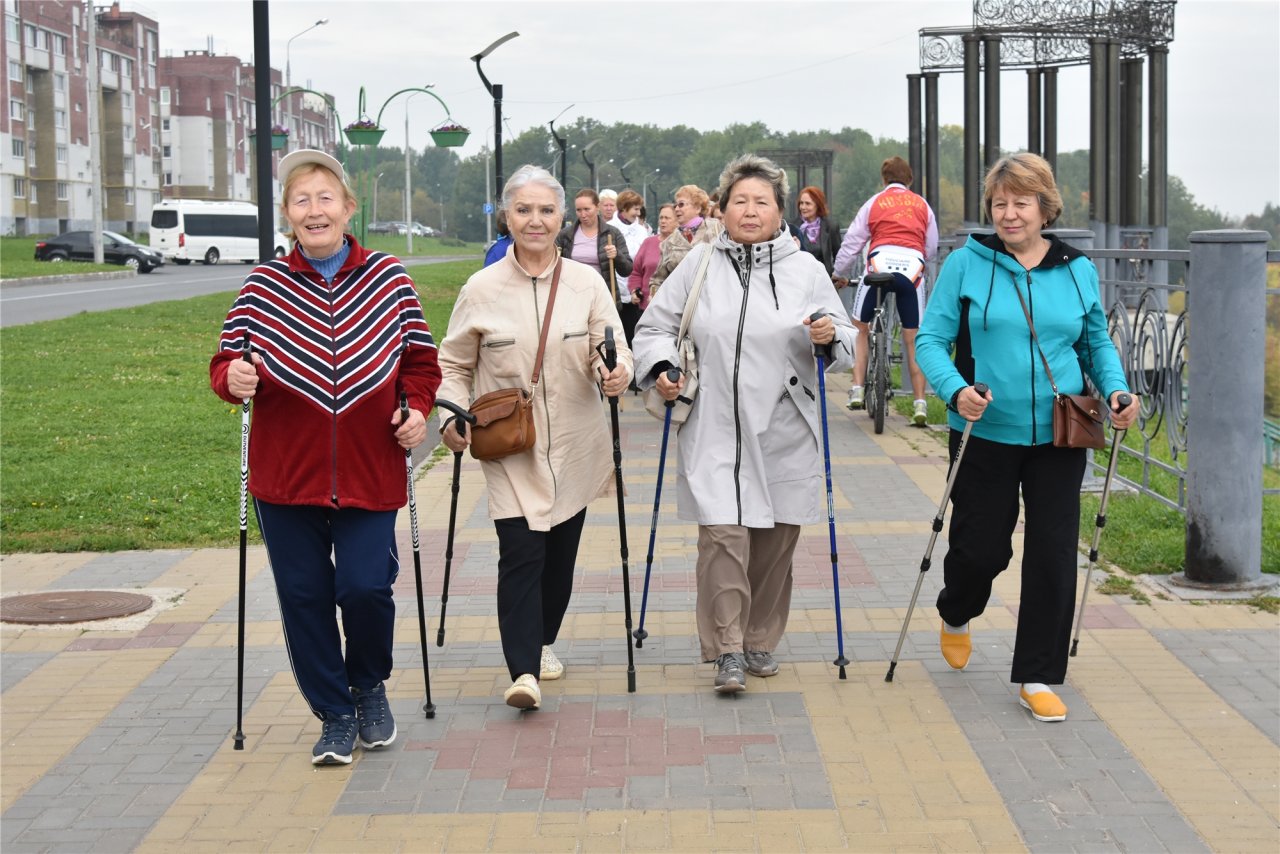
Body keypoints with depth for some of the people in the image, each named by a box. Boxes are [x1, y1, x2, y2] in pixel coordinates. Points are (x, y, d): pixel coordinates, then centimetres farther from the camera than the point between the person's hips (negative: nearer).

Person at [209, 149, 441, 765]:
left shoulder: (388, 279, 0)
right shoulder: (263, 286, -2)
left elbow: (420, 357, 10)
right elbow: (227, 361, 0)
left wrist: (417, 407, -5)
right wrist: (234, 378, -21)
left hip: (369, 471, 0)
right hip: (286, 474, 1)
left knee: (366, 587, -8)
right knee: (304, 597, 4)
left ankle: (370, 688, 23)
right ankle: (335, 716, 22)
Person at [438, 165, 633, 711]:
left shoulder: (586, 282, 1)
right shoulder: (482, 289, -2)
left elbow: (614, 351, -2)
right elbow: (453, 365, 7)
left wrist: (617, 373, -26)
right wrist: (452, 417, -9)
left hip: (574, 446, 2)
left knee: (560, 553, 12)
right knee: (522, 552, -14)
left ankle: (542, 642, 34)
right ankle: (523, 670, -15)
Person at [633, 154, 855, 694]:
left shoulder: (805, 269, 5)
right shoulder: (699, 264, 5)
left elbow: (845, 341, 8)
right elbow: (655, 326, 11)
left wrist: (831, 337, -14)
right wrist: (660, 368, -6)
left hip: (785, 434, 1)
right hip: (715, 431, -1)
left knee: (776, 540, 8)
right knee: (724, 535, -10)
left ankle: (760, 642, 25)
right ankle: (727, 651, -2)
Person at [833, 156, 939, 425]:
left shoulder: (875, 202, 17)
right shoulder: (922, 204, 20)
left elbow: (852, 241, 15)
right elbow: (931, 248, 20)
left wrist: (840, 274, 28)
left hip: (881, 261, -1)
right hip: (912, 266, 1)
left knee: (859, 328, 17)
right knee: (913, 340, 7)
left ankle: (857, 390, 8)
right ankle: (920, 403, 1)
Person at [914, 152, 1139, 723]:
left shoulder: (1078, 270, 7)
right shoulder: (966, 264, -2)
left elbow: (1097, 343, 17)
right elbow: (931, 339, -4)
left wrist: (1116, 389, -2)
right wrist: (956, 389, -21)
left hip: (1059, 439, 2)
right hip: (986, 435, -2)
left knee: (1054, 554, 0)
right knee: (981, 546, 5)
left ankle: (1037, 677, 12)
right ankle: (955, 616, 41)